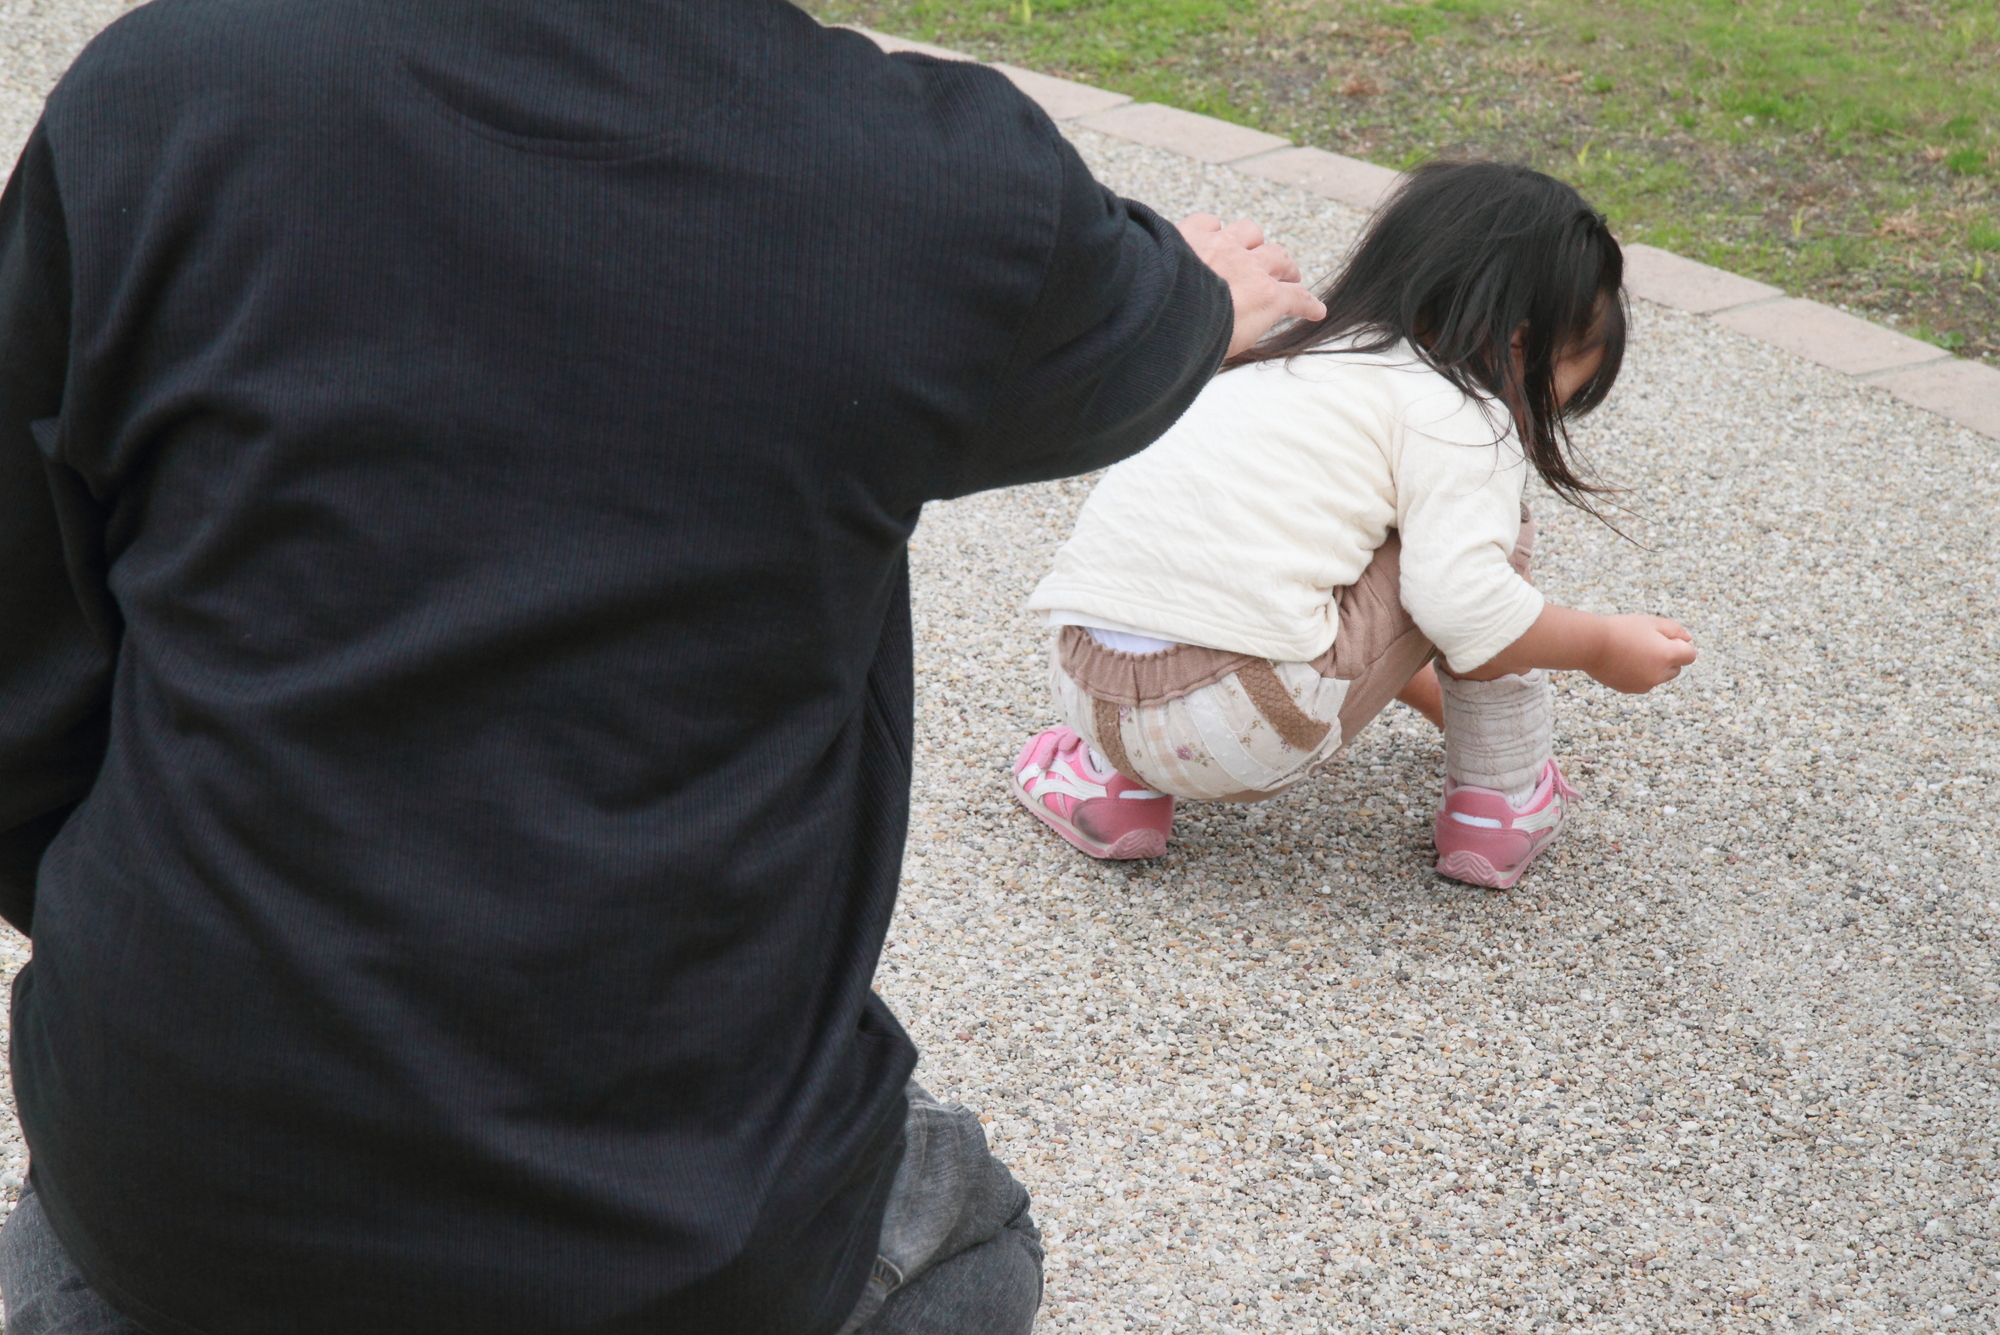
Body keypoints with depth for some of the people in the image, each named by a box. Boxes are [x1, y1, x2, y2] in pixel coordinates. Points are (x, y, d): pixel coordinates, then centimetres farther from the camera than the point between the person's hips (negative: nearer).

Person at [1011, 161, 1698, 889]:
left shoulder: (1288, 365, 28)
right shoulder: (1458, 415, 0)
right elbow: (1462, 604, -12)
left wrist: (1435, 696, 50)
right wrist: (1603, 646, 6)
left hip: (1086, 690, 8)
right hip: (1250, 727, -8)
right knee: (1477, 523, 10)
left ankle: (1113, 780, 21)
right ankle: (1501, 803, 18)